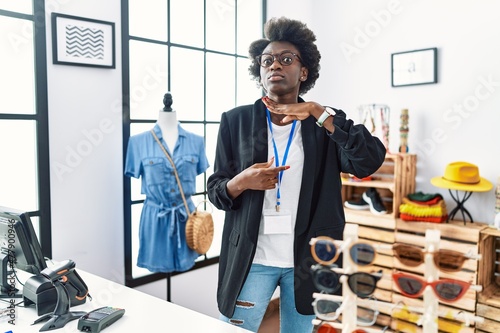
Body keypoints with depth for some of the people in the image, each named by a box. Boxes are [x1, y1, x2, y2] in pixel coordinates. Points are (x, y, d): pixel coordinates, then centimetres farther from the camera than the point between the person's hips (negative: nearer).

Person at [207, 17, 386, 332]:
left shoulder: (326, 123, 2)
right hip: (252, 258, 0)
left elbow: (370, 161, -15)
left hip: (308, 260, 1)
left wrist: (318, 113, -18)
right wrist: (241, 182, -19)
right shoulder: (236, 120, 1)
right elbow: (215, 189, 3)